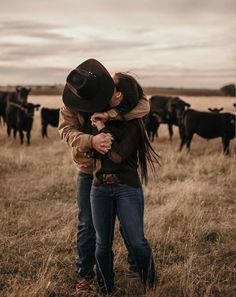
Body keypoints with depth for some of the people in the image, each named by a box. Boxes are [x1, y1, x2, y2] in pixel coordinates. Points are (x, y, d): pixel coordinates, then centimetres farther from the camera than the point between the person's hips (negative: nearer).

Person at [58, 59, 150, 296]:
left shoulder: (117, 95, -14)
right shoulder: (69, 104, -12)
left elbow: (143, 106, -27)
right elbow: (67, 131, -24)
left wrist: (110, 114, -39)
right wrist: (92, 141, -44)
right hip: (88, 172, 0)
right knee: (87, 225, 5)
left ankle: (137, 264, 35)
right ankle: (85, 274, 20)